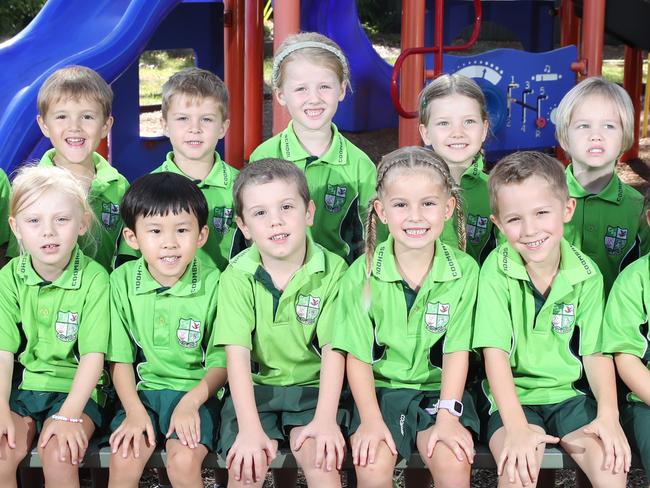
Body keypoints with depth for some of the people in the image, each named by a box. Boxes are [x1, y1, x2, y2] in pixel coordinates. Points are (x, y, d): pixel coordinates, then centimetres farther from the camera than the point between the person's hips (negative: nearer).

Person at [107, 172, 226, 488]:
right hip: (143, 391, 2)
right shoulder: (122, 281, -2)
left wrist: (190, 403, -18)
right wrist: (135, 411, -11)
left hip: (197, 393, -2)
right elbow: (121, 358, 2)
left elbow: (221, 362, -3)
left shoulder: (213, 284, -8)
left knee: (183, 461, -25)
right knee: (123, 461, -21)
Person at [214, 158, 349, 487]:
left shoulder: (332, 270, -6)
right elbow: (237, 353, -14)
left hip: (313, 388, 0)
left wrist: (325, 419, -21)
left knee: (322, 459, -24)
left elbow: (333, 349, -10)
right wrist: (249, 428, -24)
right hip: (254, 388, 0)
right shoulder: (237, 276, -7)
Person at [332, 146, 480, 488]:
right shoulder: (362, 274, -5)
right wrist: (371, 419, -16)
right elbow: (358, 355, -5)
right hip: (381, 389, 0)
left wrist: (448, 414, -16)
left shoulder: (464, 270, -3)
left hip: (438, 391, 1)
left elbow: (456, 350, -4)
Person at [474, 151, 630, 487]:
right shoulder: (497, 270, -11)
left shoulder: (587, 274, -3)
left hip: (570, 395, 3)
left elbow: (596, 352, 1)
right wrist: (516, 426, -28)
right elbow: (495, 351, -16)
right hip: (514, 396, -2)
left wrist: (608, 415, -16)